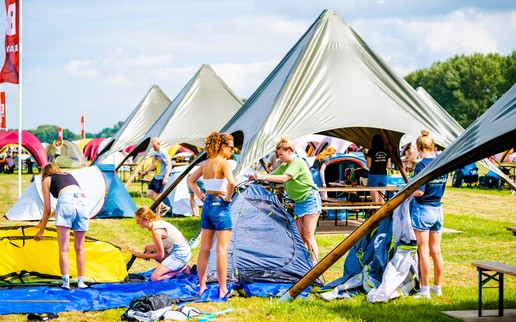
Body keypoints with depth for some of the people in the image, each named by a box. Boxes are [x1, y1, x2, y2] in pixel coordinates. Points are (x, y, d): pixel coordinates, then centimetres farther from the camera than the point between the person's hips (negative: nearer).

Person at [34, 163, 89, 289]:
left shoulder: (46, 180, 23)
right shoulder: (69, 175, 35)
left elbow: (47, 209, 20)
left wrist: (41, 231, 28)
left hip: (66, 201, -4)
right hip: (82, 202, 4)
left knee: (64, 248, -3)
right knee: (79, 248, 11)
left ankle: (66, 282, -12)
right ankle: (81, 281, 9)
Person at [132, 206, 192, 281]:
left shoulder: (156, 230, -21)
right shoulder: (157, 222, 7)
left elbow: (160, 255, -15)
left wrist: (142, 256, -3)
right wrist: (148, 253, 3)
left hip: (181, 254, -10)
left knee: (155, 278, -14)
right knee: (148, 248, 16)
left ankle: (183, 269, -2)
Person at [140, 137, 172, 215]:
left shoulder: (163, 153, -16)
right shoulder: (155, 153, 10)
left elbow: (169, 166, -19)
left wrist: (165, 178, -26)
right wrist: (146, 171, 19)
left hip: (161, 178, -9)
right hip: (155, 177, 9)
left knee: (157, 196, -4)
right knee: (149, 194, 9)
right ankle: (164, 207, 21)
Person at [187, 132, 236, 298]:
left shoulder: (206, 164, 10)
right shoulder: (224, 163, -13)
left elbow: (190, 180, 19)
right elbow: (231, 182, -30)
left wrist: (201, 196, 12)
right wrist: (228, 197, -14)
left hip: (207, 204, 8)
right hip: (220, 206, -8)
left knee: (204, 248, 12)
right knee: (222, 249, -4)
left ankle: (202, 286, 18)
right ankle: (222, 289, -2)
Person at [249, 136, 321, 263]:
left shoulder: (298, 163, -17)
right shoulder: (284, 166, 13)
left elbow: (284, 178, -30)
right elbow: (272, 176, 7)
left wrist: (262, 177, -31)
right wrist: (256, 176, -12)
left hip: (310, 200, -9)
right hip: (299, 203, 9)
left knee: (308, 236, -10)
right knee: (299, 236, 5)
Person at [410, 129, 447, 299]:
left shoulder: (422, 165, -15)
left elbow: (420, 191, -20)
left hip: (422, 209, -7)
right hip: (438, 209, 7)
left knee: (424, 251, -2)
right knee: (436, 251, 12)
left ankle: (425, 289, 1)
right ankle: (438, 287, 18)